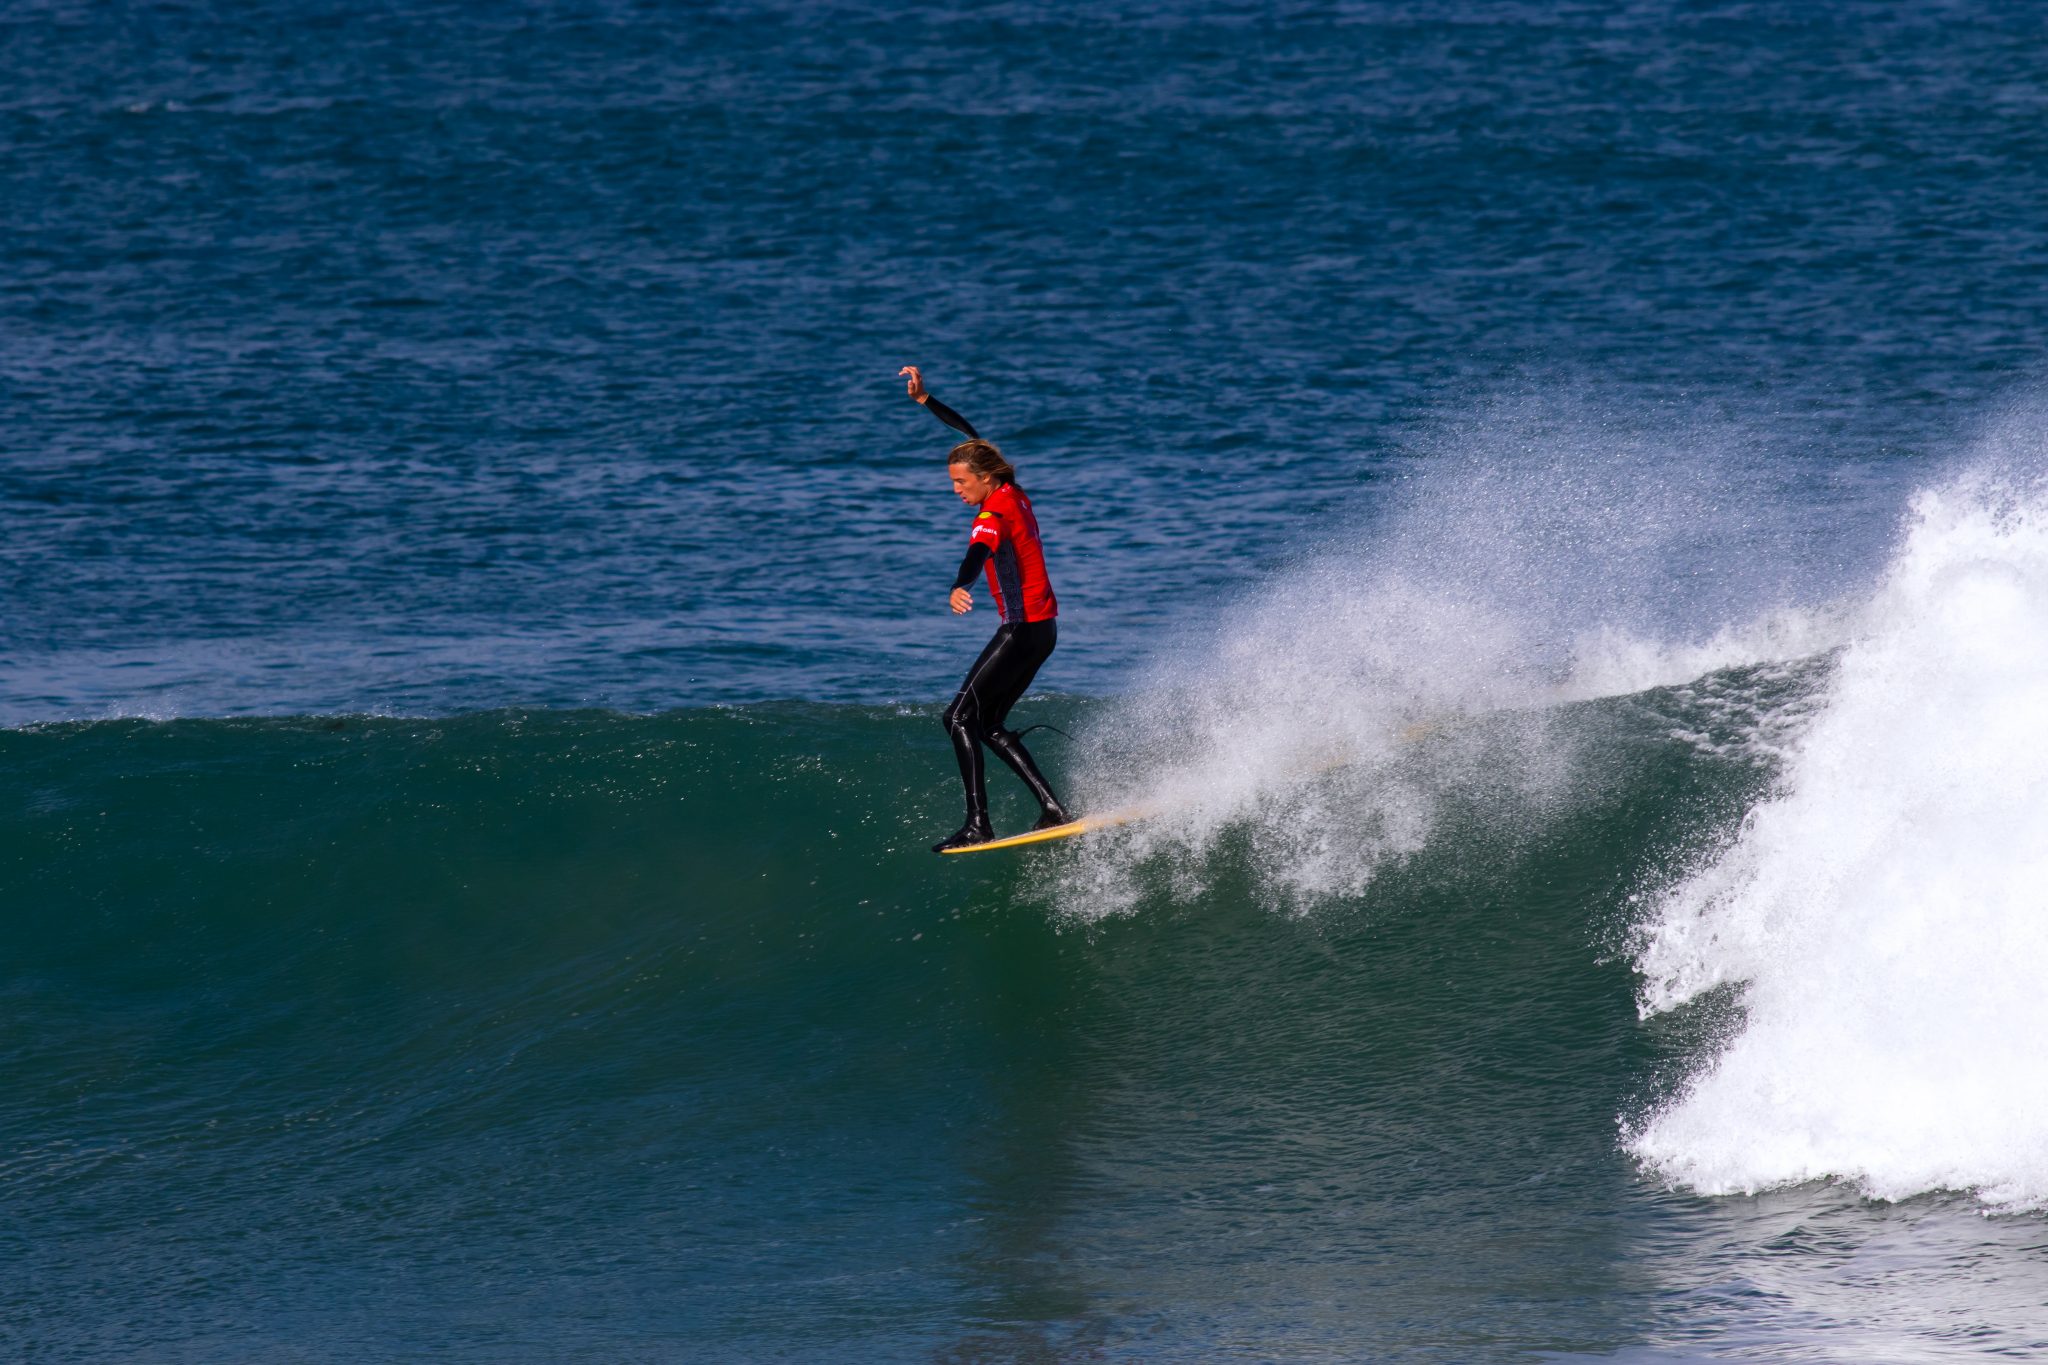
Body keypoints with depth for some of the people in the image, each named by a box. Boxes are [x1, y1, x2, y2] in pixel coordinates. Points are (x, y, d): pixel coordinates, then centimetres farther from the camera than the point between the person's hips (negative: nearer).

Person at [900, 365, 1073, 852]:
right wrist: (924, 400, 25)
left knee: (961, 716, -10)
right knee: (989, 725, 12)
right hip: (1042, 625, 10)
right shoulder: (1011, 492, 7)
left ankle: (977, 824, -15)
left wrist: (960, 587, -62)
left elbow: (980, 550, -43)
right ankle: (1052, 807, 7)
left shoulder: (993, 515, -19)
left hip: (1024, 628, -10)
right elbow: (970, 434, 22)